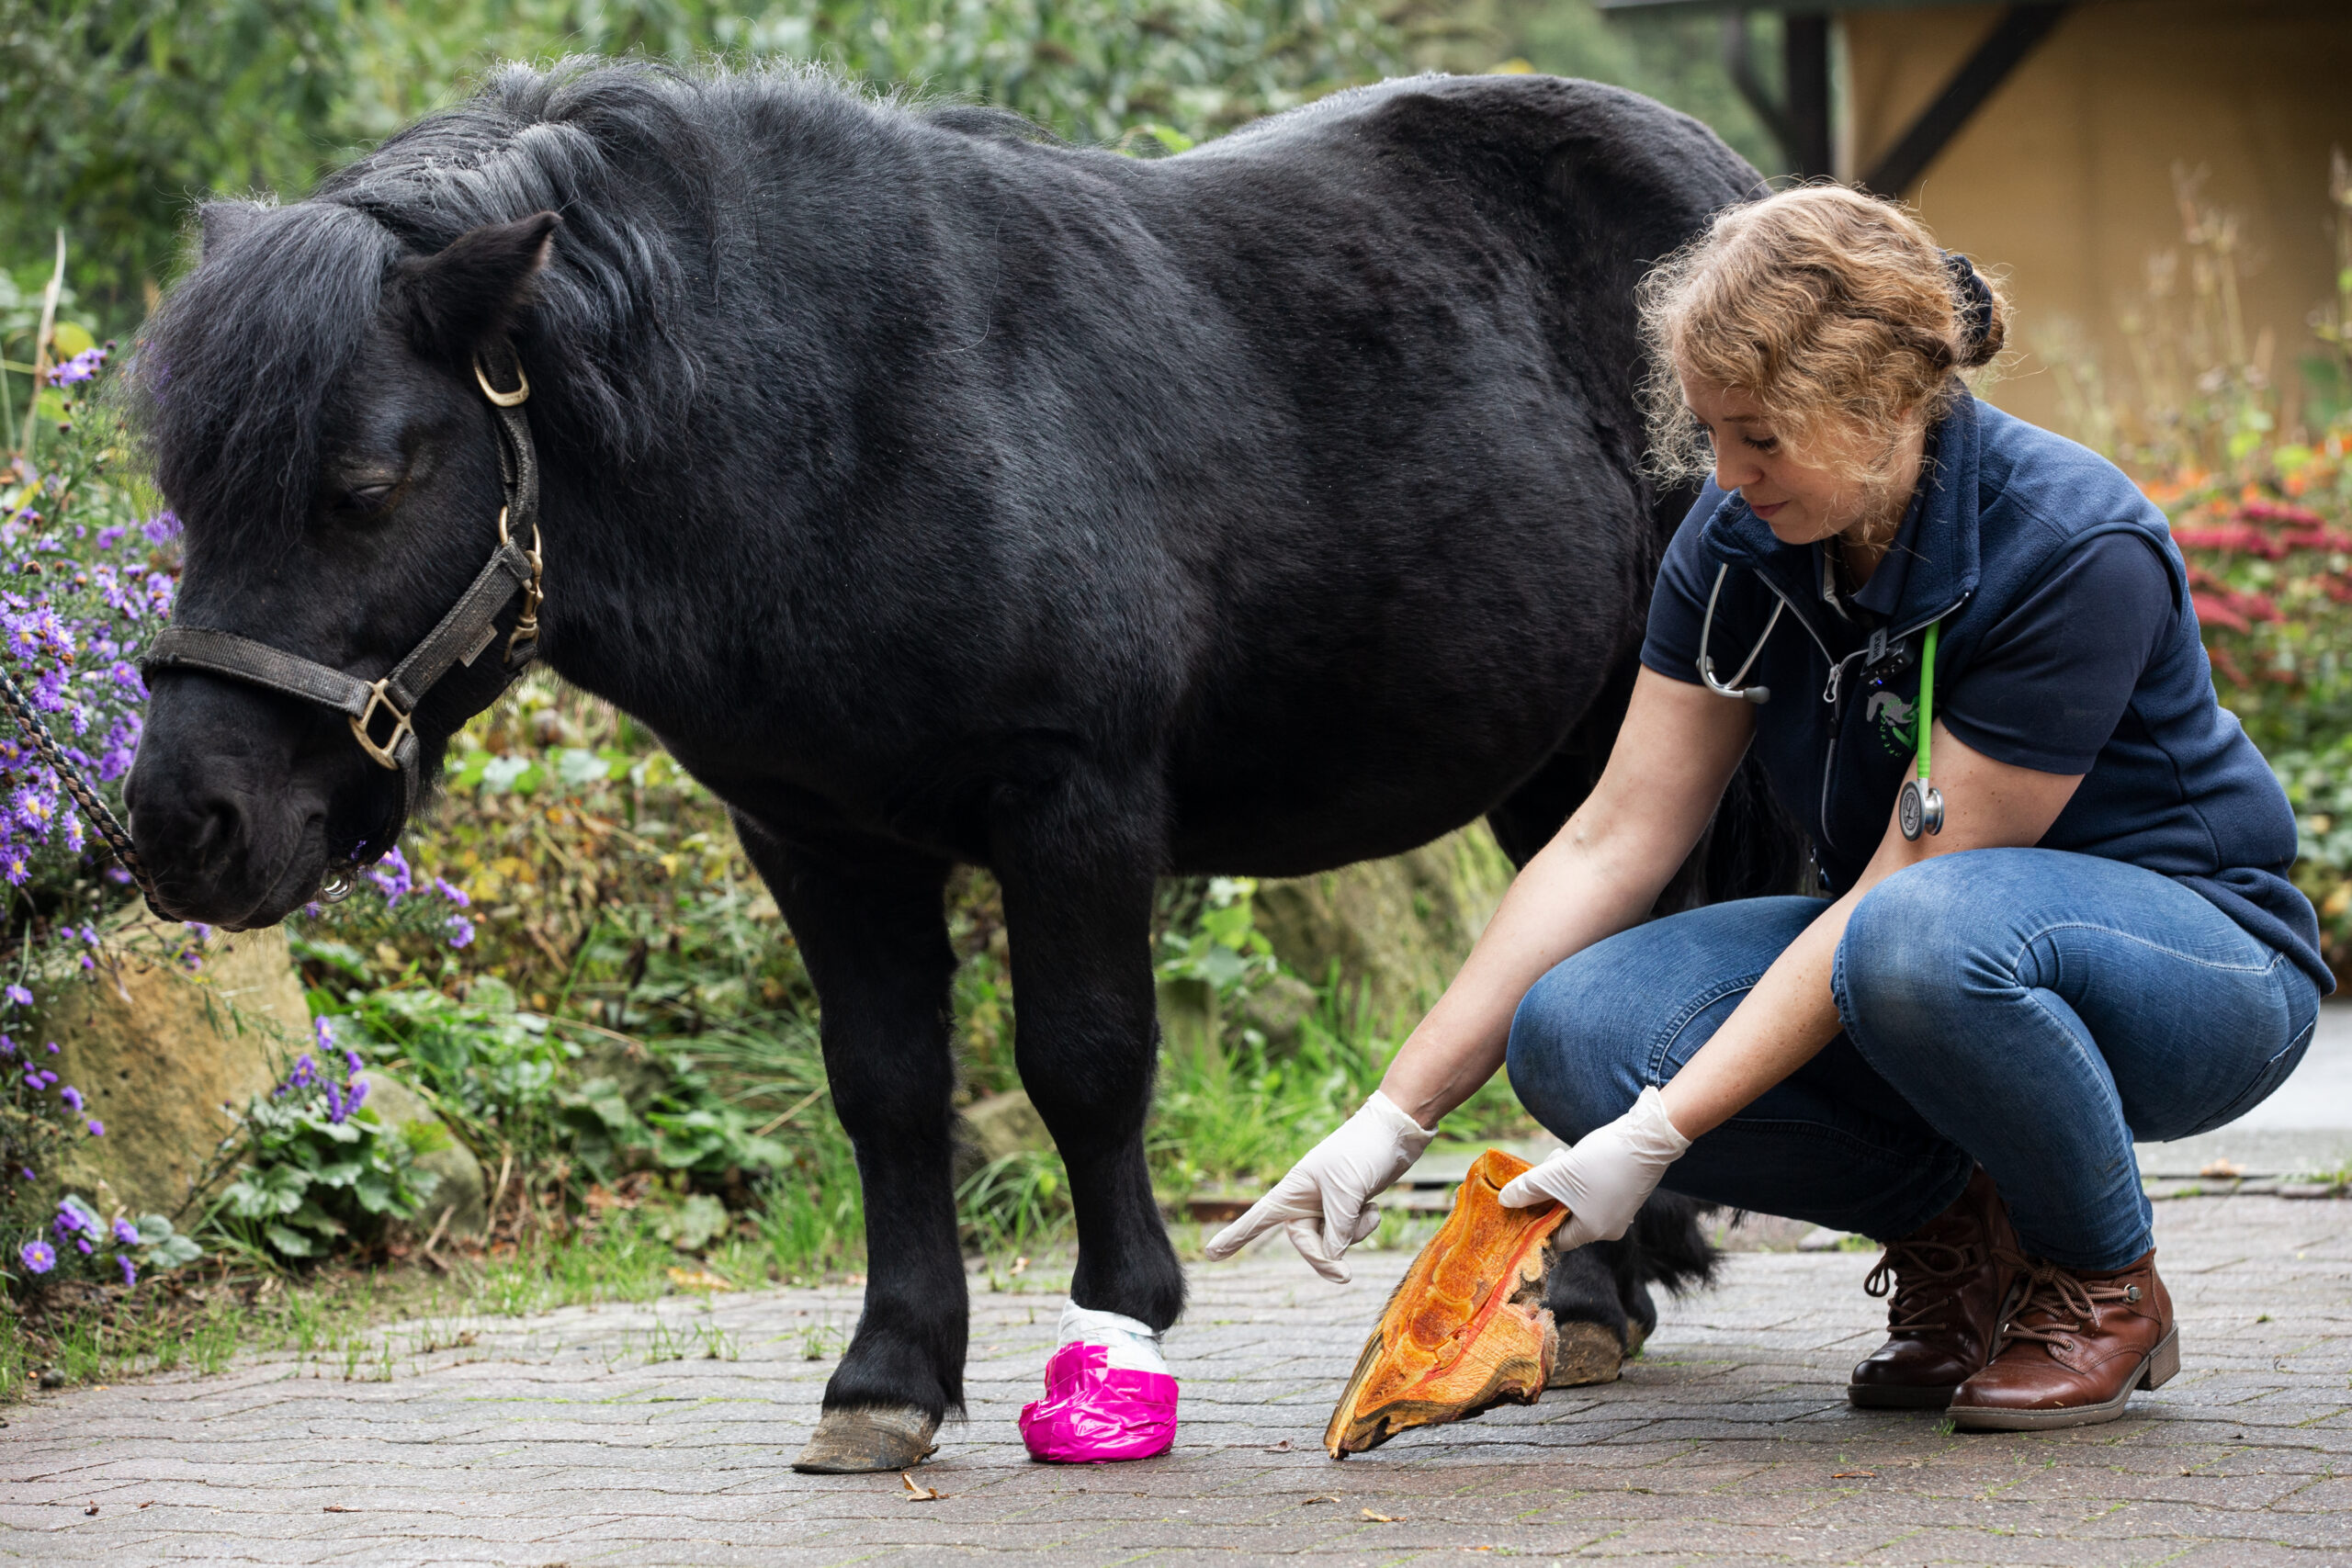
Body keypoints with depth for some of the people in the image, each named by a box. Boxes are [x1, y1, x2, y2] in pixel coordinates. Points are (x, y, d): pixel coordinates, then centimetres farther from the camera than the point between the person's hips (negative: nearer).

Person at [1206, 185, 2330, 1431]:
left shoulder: (2076, 553, -26)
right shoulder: (1741, 538, -7)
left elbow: (1912, 887, -27)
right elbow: (1616, 838, -7)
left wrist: (1657, 1135, -30)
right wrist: (1395, 1116, -14)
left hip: (2197, 962, -6)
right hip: (1888, 949, 6)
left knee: (1925, 940, -41)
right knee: (1576, 1031, -21)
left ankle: (2104, 1283, -11)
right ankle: (1952, 1232, 1)